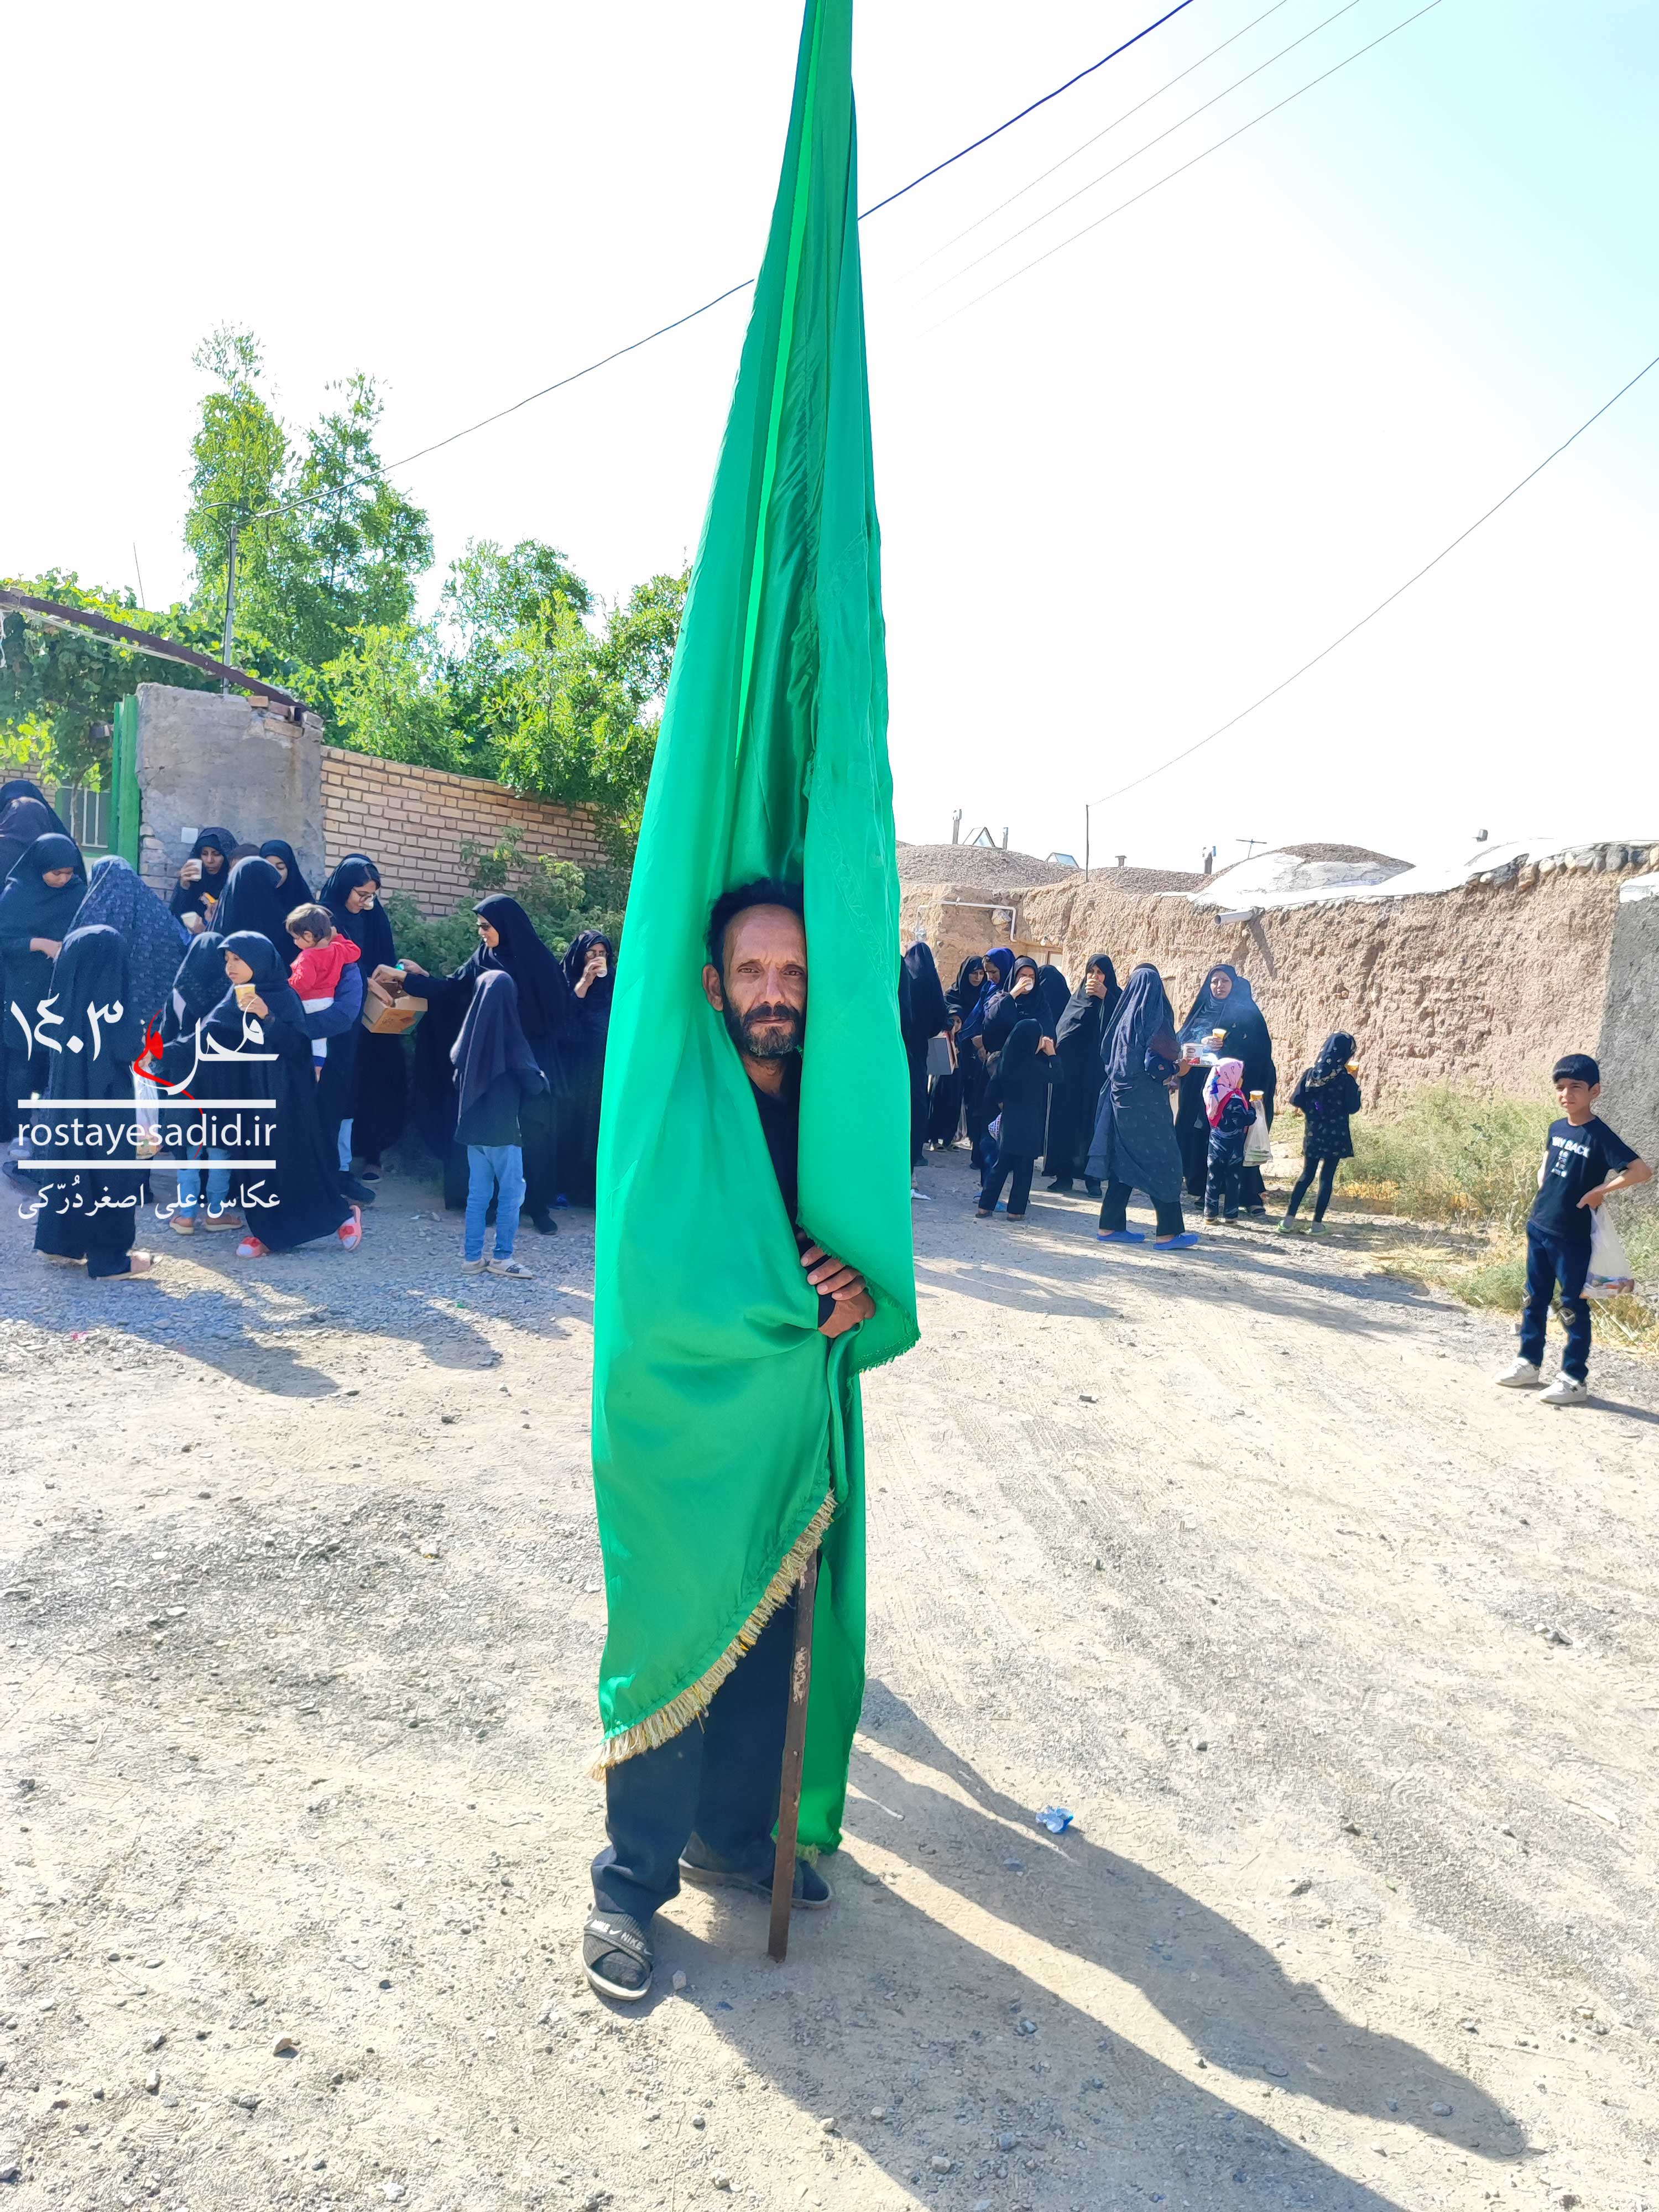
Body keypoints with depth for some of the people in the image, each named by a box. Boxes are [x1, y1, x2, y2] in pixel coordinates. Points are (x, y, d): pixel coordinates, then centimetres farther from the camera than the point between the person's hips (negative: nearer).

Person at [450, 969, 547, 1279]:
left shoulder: (470, 1035, 1)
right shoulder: (511, 1038, -15)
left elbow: (457, 1076, 15)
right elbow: (535, 1084, -13)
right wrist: (541, 1079, 8)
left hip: (473, 1127, 6)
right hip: (503, 1129, -6)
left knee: (478, 1193, 12)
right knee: (511, 1192, 5)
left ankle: (472, 1256, 16)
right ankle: (502, 1257, 6)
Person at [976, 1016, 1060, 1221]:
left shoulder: (1005, 1062, 3)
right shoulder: (1033, 1065, -16)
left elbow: (990, 1094, 6)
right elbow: (1059, 1077, -4)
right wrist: (1052, 1054, 5)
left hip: (1007, 1121, 6)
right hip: (1028, 1125, -6)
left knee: (1001, 1164, 11)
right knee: (1024, 1168, 4)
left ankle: (986, 1207, 10)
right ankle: (1016, 1210, 7)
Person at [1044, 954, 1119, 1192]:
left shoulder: (1115, 998, 3)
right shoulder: (1076, 997, 14)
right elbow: (1061, 1029, 11)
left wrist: (1105, 997, -20)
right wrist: (1055, 1045, -8)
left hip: (1097, 1072, -3)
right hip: (1070, 1069, 3)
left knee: (1093, 1121, -4)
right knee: (1065, 1120, 1)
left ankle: (1092, 1177, 1)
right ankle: (1064, 1174, 7)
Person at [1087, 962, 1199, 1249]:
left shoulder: (1124, 1018, 8)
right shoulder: (1156, 1018, -12)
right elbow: (1155, 1064, -20)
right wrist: (1178, 1069, 0)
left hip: (1121, 1097, 7)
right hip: (1146, 1102, -7)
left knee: (1123, 1159, 13)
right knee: (1163, 1160, 0)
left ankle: (1111, 1226, 14)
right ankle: (1168, 1232, 1)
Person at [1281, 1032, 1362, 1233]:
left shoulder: (1309, 1074, -4)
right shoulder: (1345, 1079, -13)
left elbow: (1295, 1100, -4)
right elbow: (1353, 1108, -9)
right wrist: (1354, 1085, 3)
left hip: (1312, 1134, 3)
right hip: (1336, 1136, -3)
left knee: (1306, 1174, 15)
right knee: (1327, 1178, 5)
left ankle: (1289, 1218, 9)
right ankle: (1317, 1223, 7)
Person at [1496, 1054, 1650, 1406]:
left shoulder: (1600, 1136, -15)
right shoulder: (1556, 1128, 5)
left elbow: (1643, 1172, -21)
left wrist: (1599, 1191, -17)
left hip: (1572, 1237, -7)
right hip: (1538, 1228, 7)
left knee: (1573, 1307, 2)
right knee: (1535, 1299, 15)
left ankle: (1575, 1379, 11)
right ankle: (1528, 1363, 28)